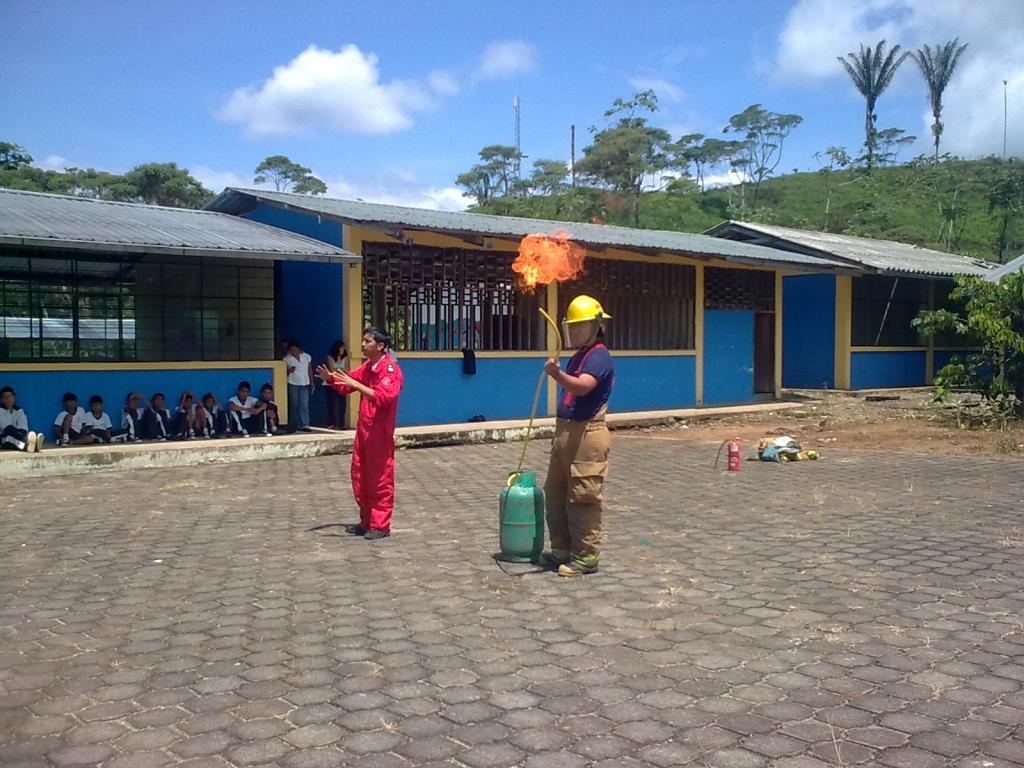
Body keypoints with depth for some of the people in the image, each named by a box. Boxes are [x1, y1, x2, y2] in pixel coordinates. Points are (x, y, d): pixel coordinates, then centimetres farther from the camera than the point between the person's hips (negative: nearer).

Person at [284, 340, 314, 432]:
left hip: (305, 384, 0)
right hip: (293, 384, 0)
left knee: (304, 405, -7)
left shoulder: (307, 356, 5)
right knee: (294, 405, 3)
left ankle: (305, 425, -11)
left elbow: (310, 370, 12)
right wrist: (289, 370, -18)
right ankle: (296, 425, 10)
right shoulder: (287, 358, -1)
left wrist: (312, 382, 10)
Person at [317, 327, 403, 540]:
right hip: (363, 429, 9)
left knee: (380, 479, -1)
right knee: (359, 475, 13)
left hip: (380, 433, -9)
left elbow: (383, 396, -28)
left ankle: (381, 525, 7)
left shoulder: (390, 369, -14)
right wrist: (332, 379, -4)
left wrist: (356, 384, -32)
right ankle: (366, 521, 25)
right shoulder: (367, 367, 12)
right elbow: (347, 385, 16)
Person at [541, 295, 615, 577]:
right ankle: (562, 549, 24)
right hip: (566, 432, 10)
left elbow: (582, 387, -31)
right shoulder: (578, 357, 19)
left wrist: (558, 374, -48)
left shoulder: (599, 356, -12)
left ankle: (586, 556, 2)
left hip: (587, 434, -10)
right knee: (554, 494, 14)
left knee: (583, 498, -6)